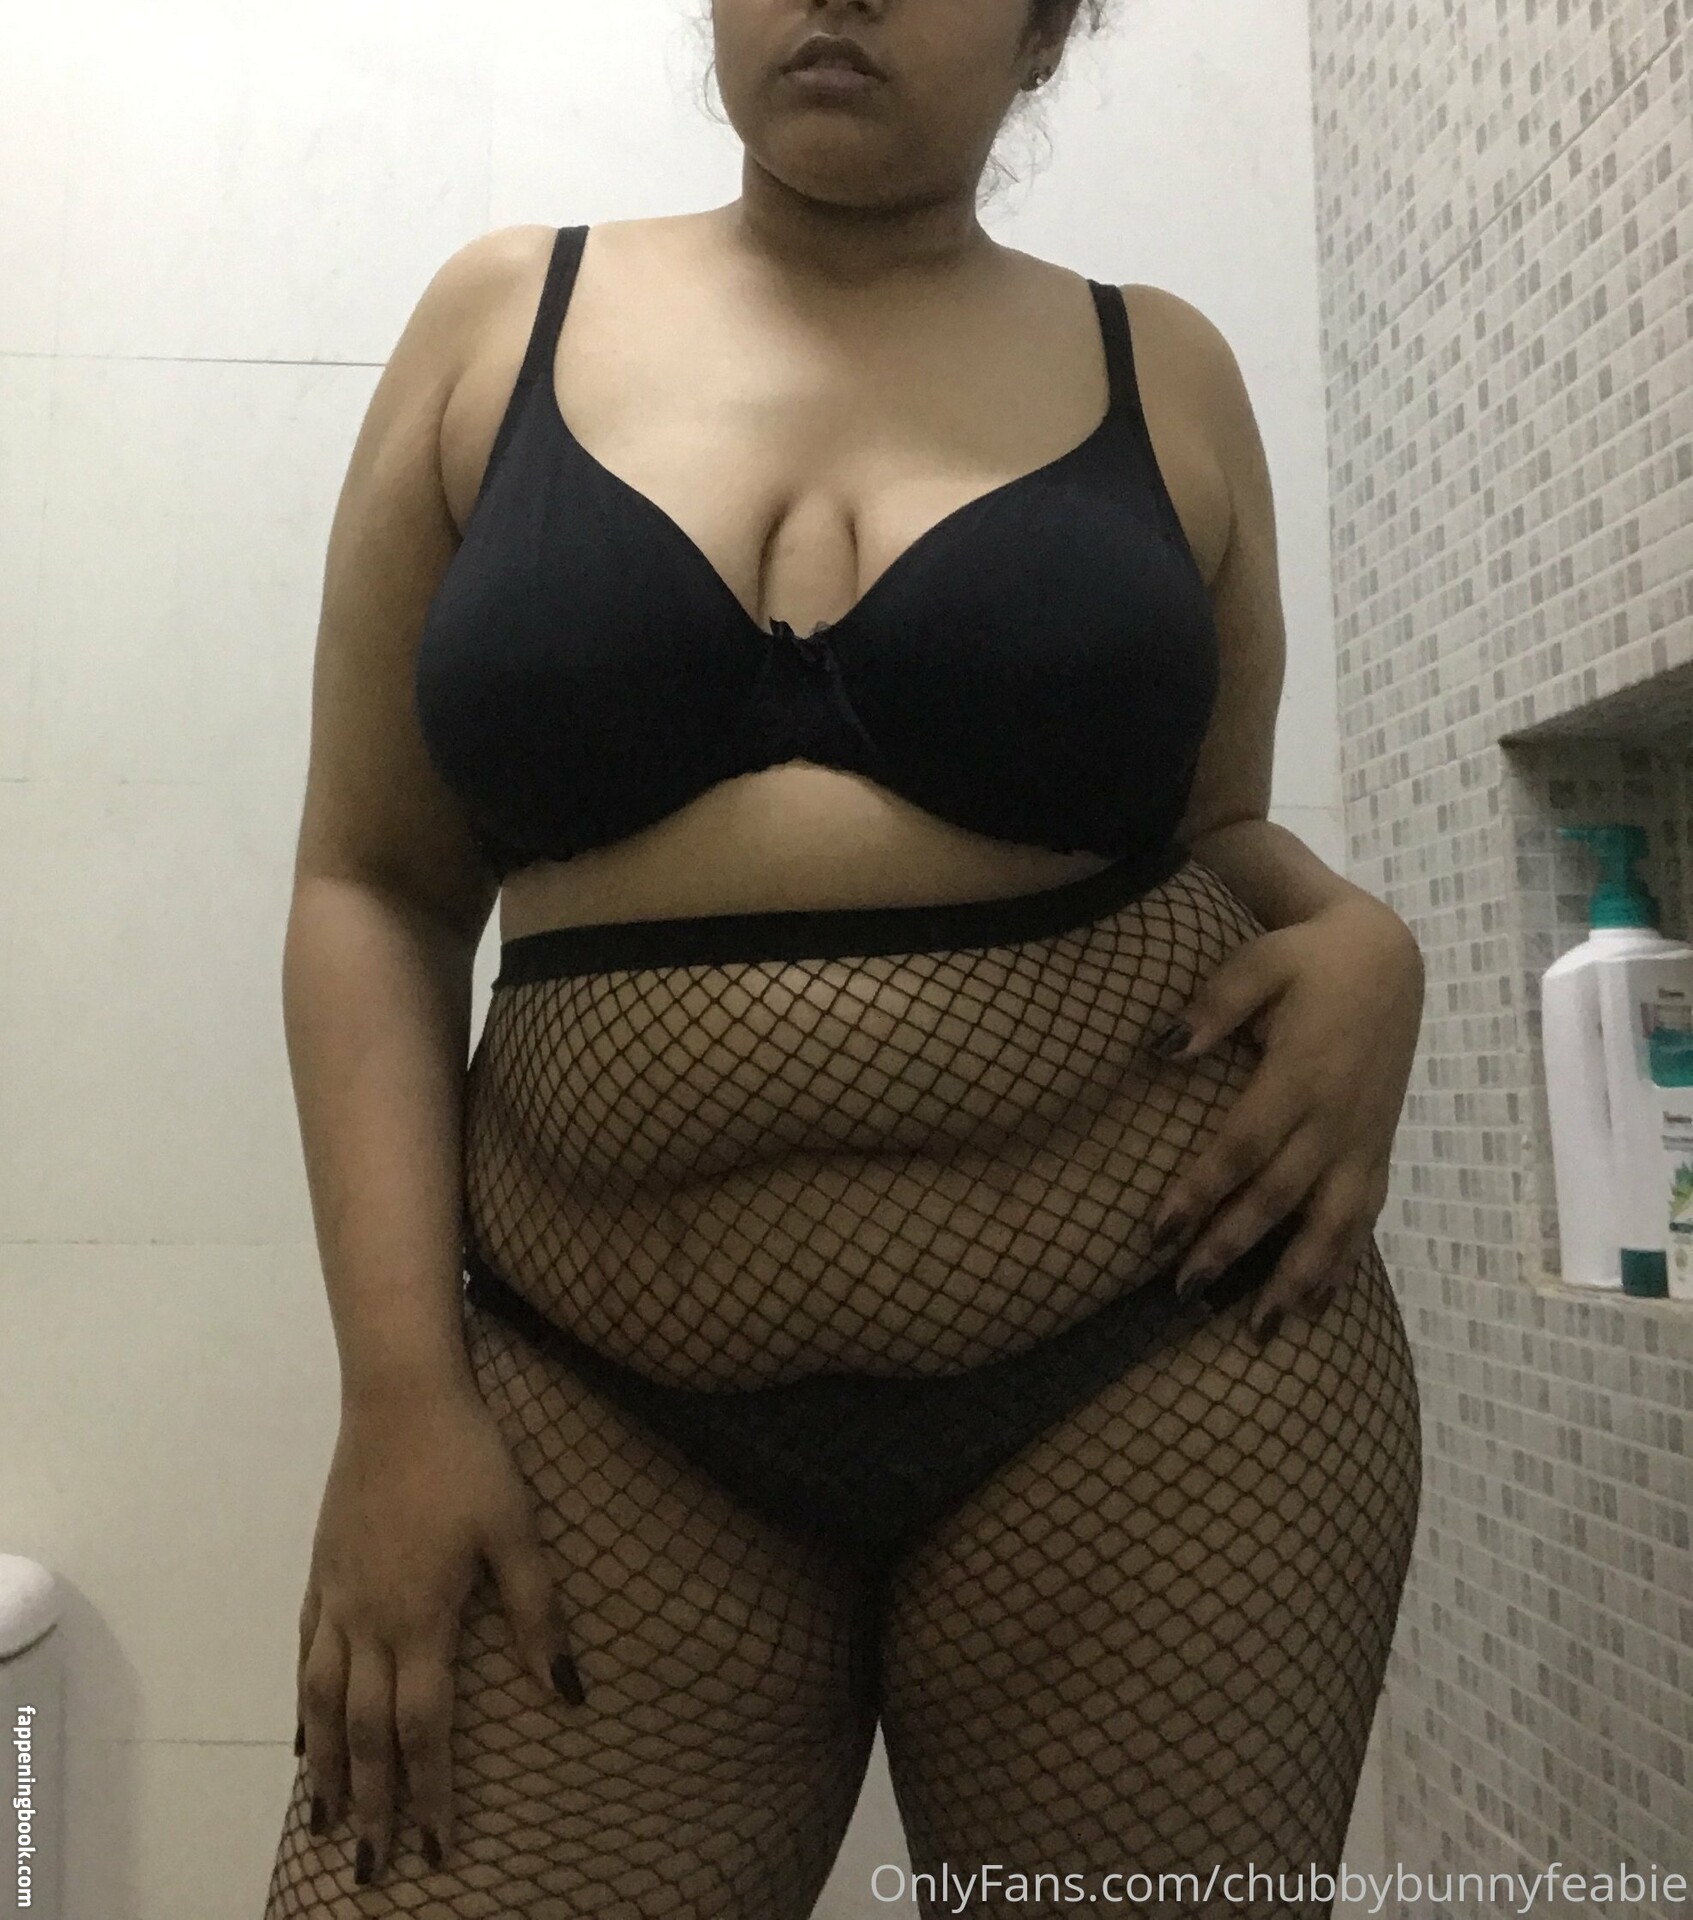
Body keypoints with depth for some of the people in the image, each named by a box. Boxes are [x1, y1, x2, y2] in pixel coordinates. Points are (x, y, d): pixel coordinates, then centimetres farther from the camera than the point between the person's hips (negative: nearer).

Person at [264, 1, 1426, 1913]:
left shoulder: (1159, 368, 7)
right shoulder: (502, 315, 6)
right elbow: (375, 889, 3)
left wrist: (1360, 940, -6)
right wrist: (398, 1387, -5)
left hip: (1150, 1380, 1)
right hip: (605, 1416, 0)